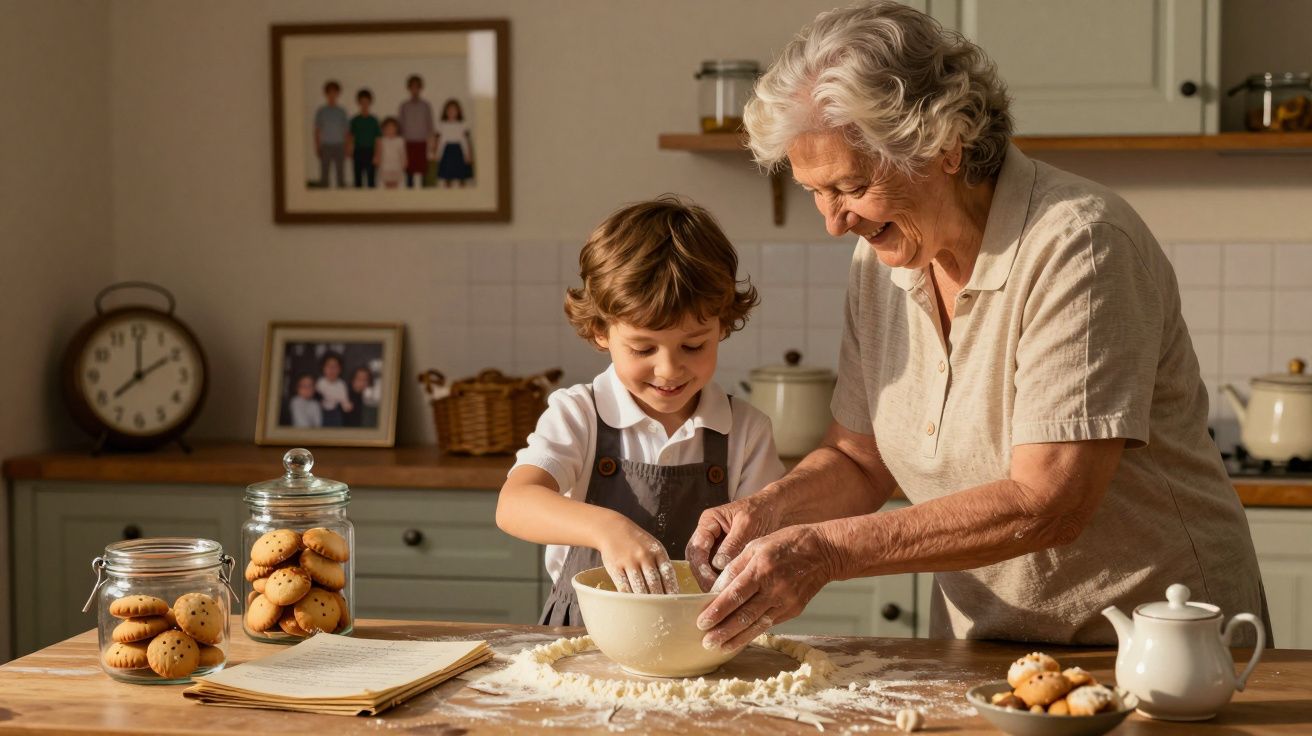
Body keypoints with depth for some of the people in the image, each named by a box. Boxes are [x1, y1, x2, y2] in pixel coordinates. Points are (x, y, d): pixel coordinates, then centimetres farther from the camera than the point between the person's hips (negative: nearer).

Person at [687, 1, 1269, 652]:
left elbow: (1046, 505, -24)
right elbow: (858, 459, 13)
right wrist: (767, 509, -7)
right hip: (980, 648, 6)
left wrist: (828, 549, -26)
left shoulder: (1078, 246, -19)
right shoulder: (880, 261, 3)